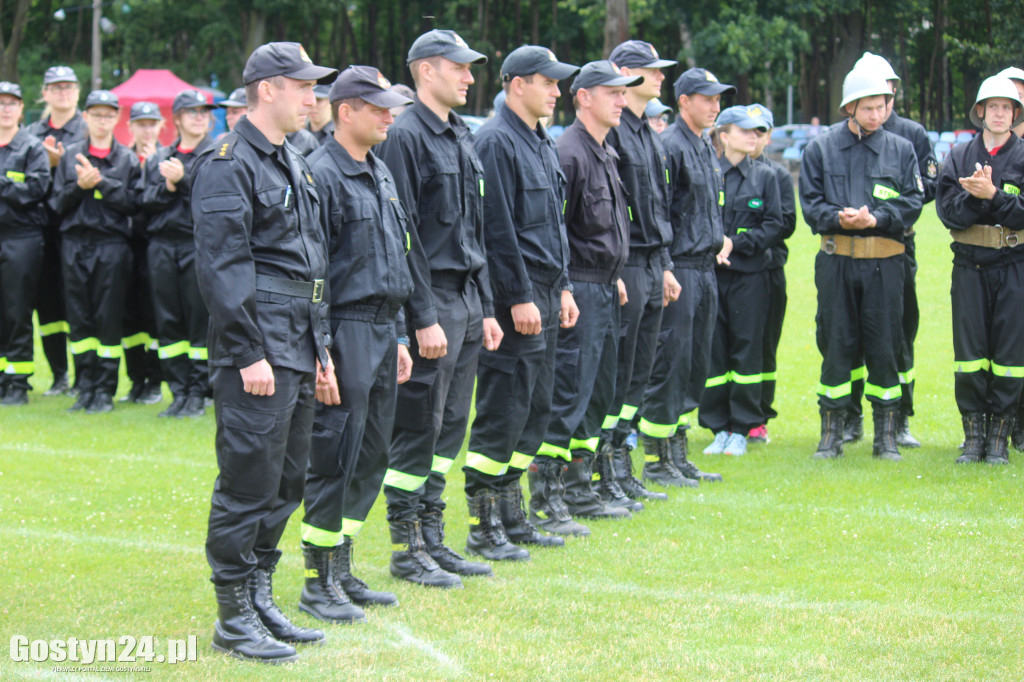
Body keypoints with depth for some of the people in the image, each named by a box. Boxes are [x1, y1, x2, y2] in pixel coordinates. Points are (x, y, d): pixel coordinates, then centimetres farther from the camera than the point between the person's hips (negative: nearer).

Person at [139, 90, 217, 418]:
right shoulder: (157, 159, 16)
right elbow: (146, 201, 7)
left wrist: (183, 179, -14)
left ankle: (198, 394, 3)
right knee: (168, 321, 4)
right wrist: (168, 187, -10)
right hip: (162, 244, 4)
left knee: (200, 320, -4)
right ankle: (178, 392, 10)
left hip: (198, 244, -4)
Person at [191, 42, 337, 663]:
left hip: (299, 349, 9)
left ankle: (262, 600, 23)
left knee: (287, 482, 13)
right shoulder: (228, 165, -11)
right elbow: (223, 266, -16)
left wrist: (320, 350, 19)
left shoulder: (294, 165, 19)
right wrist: (248, 354, -19)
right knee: (249, 482, -5)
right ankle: (234, 620, 2)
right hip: (259, 348, -9)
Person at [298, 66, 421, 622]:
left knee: (371, 457, 11)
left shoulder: (380, 174, 16)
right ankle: (319, 584, 3)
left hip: (382, 330, 9)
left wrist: (398, 335, 19)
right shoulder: (321, 175, -12)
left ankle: (342, 572, 20)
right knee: (335, 459, -5)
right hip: (346, 330, -9)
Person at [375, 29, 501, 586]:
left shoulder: (461, 137, 15)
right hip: (431, 299, -9)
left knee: (451, 425, 12)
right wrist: (424, 318, -19)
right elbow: (403, 234, -16)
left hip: (466, 300, 9)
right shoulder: (405, 136, -12)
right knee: (419, 427, -3)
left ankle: (432, 539, 20)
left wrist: (485, 307, 15)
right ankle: (405, 550, 4)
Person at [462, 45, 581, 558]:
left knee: (535, 407, 12)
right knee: (504, 410, -7)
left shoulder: (542, 144, 17)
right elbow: (498, 228, -18)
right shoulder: (496, 142, -13)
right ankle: (484, 527, -1)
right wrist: (519, 298, -19)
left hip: (544, 297, 10)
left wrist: (562, 288, 17)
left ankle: (513, 517, 20)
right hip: (515, 299, -10)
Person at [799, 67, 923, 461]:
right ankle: (831, 433, 11)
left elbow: (912, 203, 2)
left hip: (885, 263, 0)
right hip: (836, 261, 0)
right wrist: (839, 219, -16)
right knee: (836, 346, 2)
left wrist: (875, 218, -14)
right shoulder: (821, 148, 6)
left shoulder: (901, 150, 8)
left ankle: (886, 435, 11)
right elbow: (811, 204, 3)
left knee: (884, 347, 2)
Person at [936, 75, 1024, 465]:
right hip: (969, 265, 2)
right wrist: (979, 196, -17)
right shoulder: (959, 157, 9)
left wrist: (992, 195, -17)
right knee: (969, 351, 0)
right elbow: (948, 210, -1)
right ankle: (973, 436, 8)